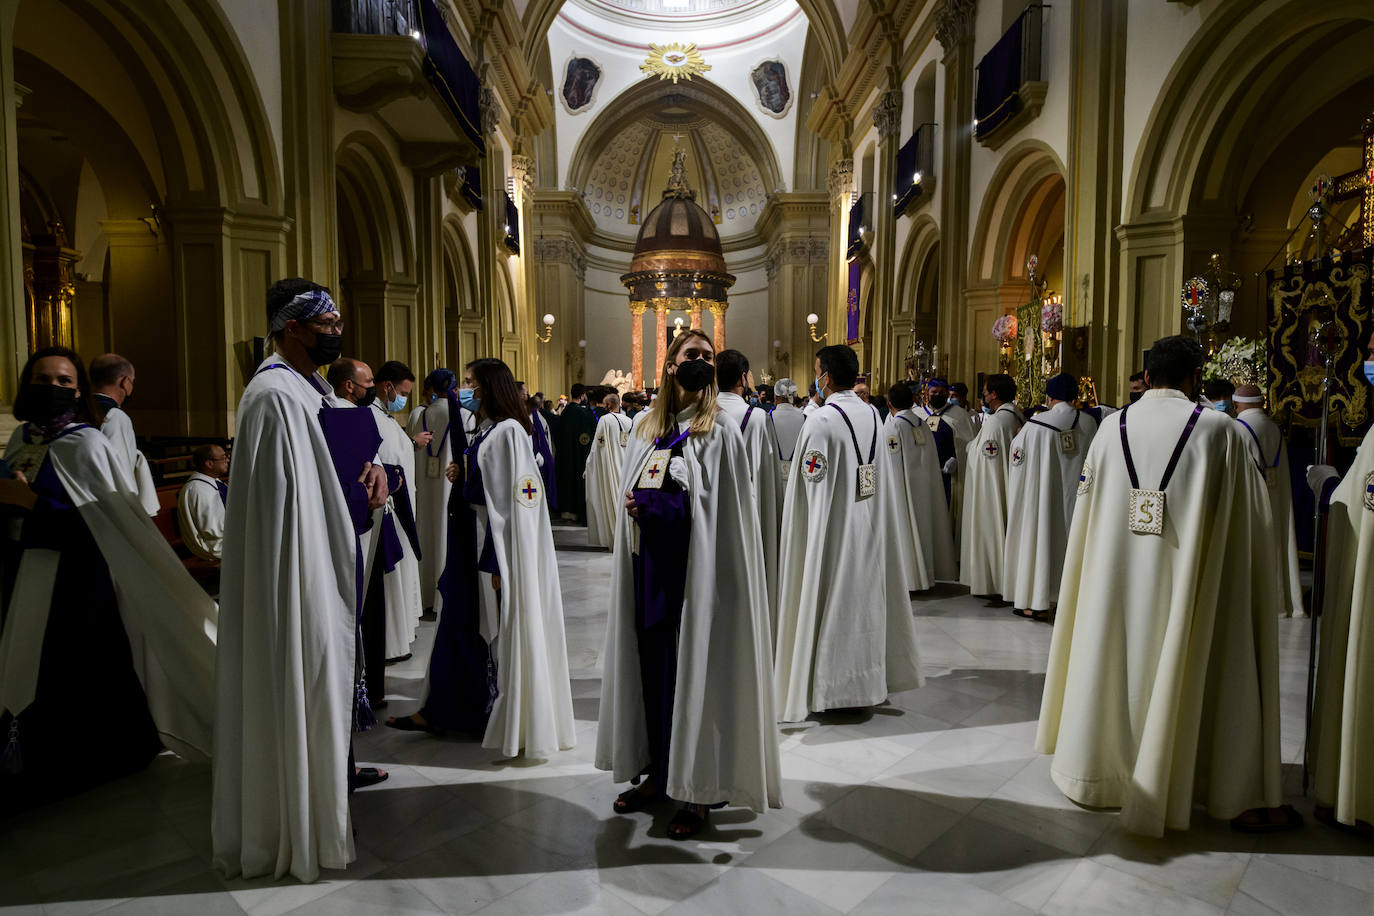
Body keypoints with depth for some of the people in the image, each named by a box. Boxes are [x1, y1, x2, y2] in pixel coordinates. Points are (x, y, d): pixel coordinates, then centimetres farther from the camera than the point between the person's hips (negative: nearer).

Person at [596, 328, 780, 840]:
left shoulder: (720, 433, -4)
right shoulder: (645, 428, 11)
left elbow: (723, 513, -11)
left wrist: (652, 503, -12)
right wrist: (649, 507, -3)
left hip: (698, 571, -5)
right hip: (650, 568, 5)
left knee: (697, 670, 1)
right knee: (652, 665, 11)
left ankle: (700, 791, 13)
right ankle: (658, 774, 26)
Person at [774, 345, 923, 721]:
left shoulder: (820, 422, -19)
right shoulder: (873, 416, 2)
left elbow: (809, 485, -16)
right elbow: (877, 474, 10)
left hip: (831, 530, -7)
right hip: (869, 527, 7)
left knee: (830, 603, 3)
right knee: (864, 597, 15)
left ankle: (829, 687, 12)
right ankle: (866, 681, 27)